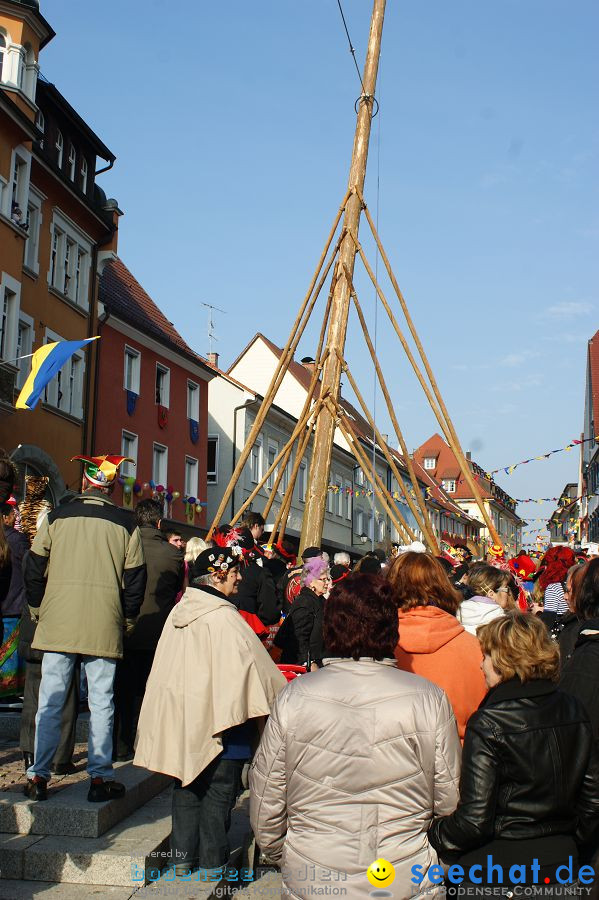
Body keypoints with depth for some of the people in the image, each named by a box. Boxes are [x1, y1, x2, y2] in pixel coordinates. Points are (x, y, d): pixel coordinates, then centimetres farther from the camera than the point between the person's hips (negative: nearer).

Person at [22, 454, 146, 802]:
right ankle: (100, 777, 8)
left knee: (50, 701, 6)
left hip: (57, 622, 1)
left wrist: (38, 609, 19)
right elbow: (135, 577, 4)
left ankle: (39, 776, 10)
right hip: (105, 626, -1)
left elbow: (34, 568, 7)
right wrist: (128, 620, 16)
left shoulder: (56, 517, 2)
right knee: (101, 702, 5)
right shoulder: (126, 524, 1)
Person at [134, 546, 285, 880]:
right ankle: (213, 863, 11)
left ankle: (183, 857, 22)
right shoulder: (223, 618, -18)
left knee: (187, 789, 16)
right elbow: (252, 665, -15)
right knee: (218, 793, 4)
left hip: (180, 719, 7)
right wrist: (284, 697, -2)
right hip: (218, 719, -7)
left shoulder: (179, 612, 5)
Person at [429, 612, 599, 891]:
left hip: (497, 872, -6)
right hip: (561, 863, 6)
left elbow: (473, 820, -19)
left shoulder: (487, 725, -18)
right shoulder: (573, 711, -1)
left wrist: (433, 836, -2)